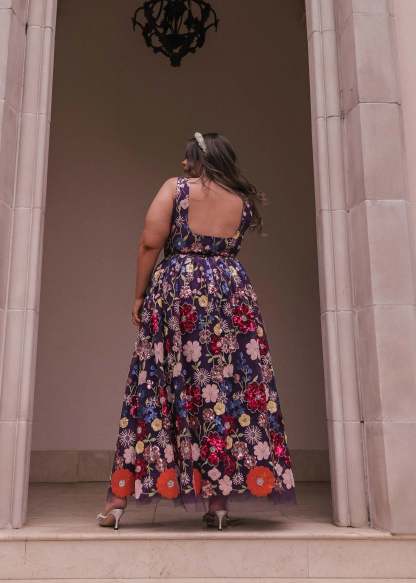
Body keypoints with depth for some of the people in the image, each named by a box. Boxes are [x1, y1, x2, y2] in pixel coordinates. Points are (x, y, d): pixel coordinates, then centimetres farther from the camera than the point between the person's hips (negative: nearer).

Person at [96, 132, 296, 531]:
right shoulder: (243, 202, 13)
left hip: (175, 290, -1)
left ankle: (119, 497, 7)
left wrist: (139, 295, 1)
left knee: (156, 388, 2)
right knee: (227, 388, 3)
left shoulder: (175, 187, 4)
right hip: (231, 292, 2)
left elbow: (150, 242, -5)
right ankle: (218, 501, 5)